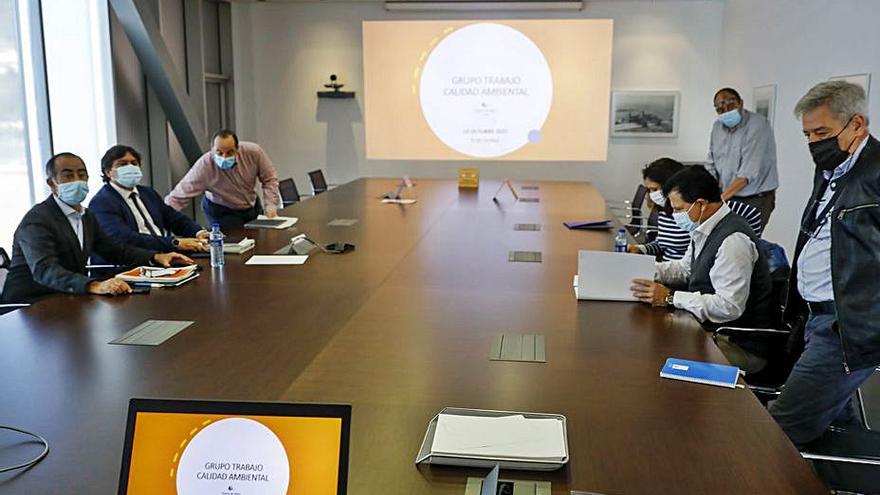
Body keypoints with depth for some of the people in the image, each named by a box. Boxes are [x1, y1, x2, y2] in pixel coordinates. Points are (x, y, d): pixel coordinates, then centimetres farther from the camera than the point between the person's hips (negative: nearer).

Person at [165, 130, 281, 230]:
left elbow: (269, 179, -12)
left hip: (253, 205, 3)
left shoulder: (254, 152, -25)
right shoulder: (204, 166, -31)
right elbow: (179, 195, -30)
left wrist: (271, 205, -22)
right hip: (222, 211, -3)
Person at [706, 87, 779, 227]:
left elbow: (748, 172, -21)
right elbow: (711, 165, 13)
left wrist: (722, 198, -26)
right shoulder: (717, 127, 8)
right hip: (728, 198, 5)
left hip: (756, 199, -5)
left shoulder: (758, 124, -13)